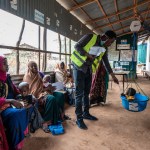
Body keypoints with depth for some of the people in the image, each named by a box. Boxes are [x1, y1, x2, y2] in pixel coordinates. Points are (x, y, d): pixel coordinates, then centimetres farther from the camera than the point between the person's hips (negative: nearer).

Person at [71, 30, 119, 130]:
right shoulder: (90, 37, -9)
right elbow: (77, 46, -12)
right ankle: (79, 119, 1)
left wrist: (113, 76, 18)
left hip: (88, 70, 7)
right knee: (79, 94, -6)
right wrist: (88, 55, -19)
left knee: (86, 93, 12)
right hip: (79, 68, -7)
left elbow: (106, 63, 15)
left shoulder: (103, 49, 9)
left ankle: (86, 113, 27)